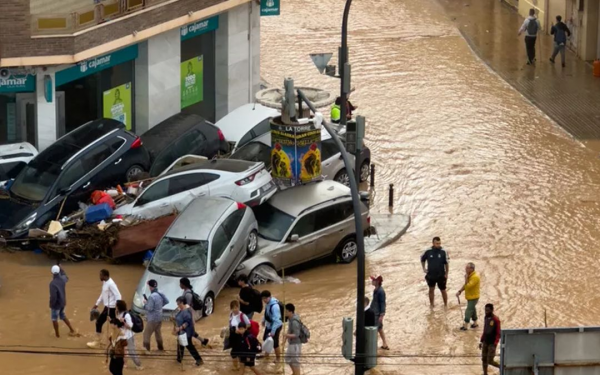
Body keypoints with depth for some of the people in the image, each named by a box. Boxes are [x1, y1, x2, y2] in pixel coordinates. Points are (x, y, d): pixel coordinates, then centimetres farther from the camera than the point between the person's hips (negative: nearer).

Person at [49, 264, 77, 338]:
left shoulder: (53, 283, -31)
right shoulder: (62, 279, -8)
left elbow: (53, 296, -31)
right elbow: (66, 278, 20)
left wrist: (51, 304, -14)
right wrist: (61, 269, 28)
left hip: (56, 304, -7)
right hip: (63, 302, 7)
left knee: (54, 318, 14)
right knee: (62, 316, 27)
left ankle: (57, 334, 25)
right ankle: (72, 330, 31)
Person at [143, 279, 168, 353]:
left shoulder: (152, 296, -25)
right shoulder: (161, 294, 0)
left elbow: (149, 308, -24)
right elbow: (166, 301, 14)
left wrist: (145, 303, -6)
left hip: (153, 318, -8)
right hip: (159, 317, 8)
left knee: (147, 334, -2)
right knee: (158, 332, 24)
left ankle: (146, 349, -5)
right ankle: (160, 347, 35)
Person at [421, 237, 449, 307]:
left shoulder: (443, 252, -13)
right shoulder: (428, 252, -10)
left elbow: (446, 263, -3)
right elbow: (422, 259, 10)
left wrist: (446, 273, -3)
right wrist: (424, 268, 3)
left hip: (441, 275, -1)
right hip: (430, 275, 1)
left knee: (443, 290, 10)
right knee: (431, 290, 13)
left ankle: (446, 305, 25)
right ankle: (431, 305, 27)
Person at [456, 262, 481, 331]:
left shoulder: (475, 277, -25)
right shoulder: (469, 275, 5)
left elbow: (468, 286, -31)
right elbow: (465, 285, 13)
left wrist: (466, 278, -22)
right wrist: (459, 291, 4)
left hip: (473, 297, -9)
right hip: (470, 296, 9)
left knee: (469, 310, -8)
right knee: (472, 309, 19)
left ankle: (465, 326, -6)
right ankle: (475, 323, 31)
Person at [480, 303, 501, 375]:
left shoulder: (496, 320, -18)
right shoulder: (486, 318, 4)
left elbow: (498, 333, -17)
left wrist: (495, 345, -21)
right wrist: (481, 341, 13)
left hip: (492, 344, -7)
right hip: (485, 342, 7)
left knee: (490, 361, -6)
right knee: (484, 359, 7)